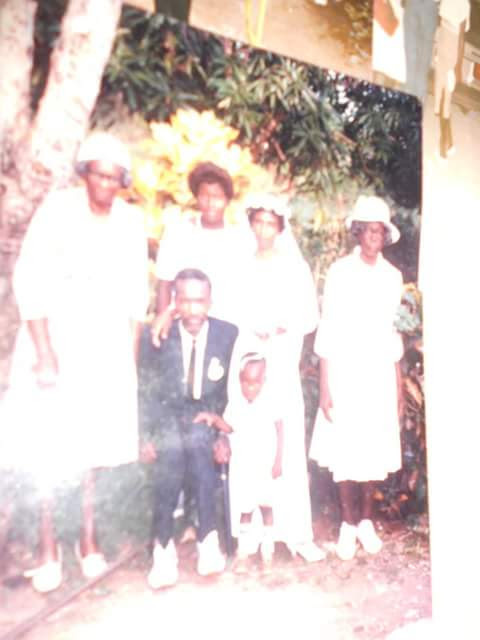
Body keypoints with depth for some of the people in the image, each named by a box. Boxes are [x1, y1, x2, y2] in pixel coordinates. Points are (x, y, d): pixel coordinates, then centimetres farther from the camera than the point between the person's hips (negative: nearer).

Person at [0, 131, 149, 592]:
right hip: (54, 339, -2)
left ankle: (88, 537, 21)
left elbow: (135, 294, 4)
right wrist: (44, 355, -16)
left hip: (108, 347, 3)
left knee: (97, 441, 6)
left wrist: (132, 359, 2)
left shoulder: (132, 221, -1)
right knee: (48, 442, -1)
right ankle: (47, 546, 14)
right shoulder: (57, 209, -10)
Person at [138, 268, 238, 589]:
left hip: (208, 420, 0)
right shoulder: (156, 336, -5)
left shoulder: (229, 334, -6)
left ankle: (208, 542, -12)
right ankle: (164, 550, -8)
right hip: (169, 420, 1)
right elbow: (145, 392, 3)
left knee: (197, 442, -28)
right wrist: (146, 436, -3)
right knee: (171, 452, -25)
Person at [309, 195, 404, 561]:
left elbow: (393, 334, 10)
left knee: (376, 449, 4)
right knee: (344, 449, -1)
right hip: (344, 371, -3)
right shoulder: (340, 271, -4)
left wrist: (400, 387, 9)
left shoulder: (392, 276, 6)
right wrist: (324, 387, -8)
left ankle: (367, 520, 24)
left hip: (379, 373, 3)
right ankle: (348, 523, 18)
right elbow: (328, 331, -5)